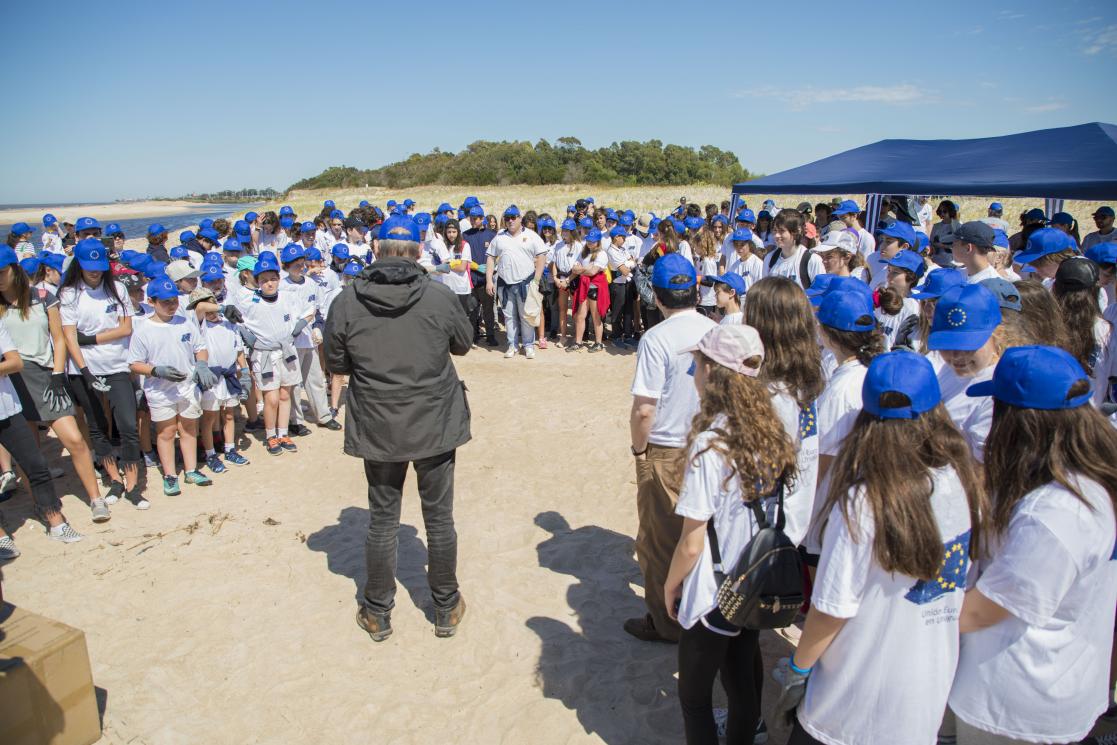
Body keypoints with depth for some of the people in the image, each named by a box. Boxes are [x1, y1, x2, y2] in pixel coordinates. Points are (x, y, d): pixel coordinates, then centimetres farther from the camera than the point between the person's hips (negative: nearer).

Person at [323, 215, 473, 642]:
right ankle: (446, 609, 29)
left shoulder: (347, 302, -11)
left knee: (382, 520, 15)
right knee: (439, 518, 14)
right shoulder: (440, 297, -12)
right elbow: (463, 344, 5)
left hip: (377, 428, 1)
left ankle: (378, 614, 29)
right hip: (435, 425, 0)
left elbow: (336, 365, 0)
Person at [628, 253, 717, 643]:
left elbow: (644, 409, -20)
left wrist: (638, 448, -4)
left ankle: (665, 622, 26)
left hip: (666, 452, -5)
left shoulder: (656, 339, -19)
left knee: (660, 538, 11)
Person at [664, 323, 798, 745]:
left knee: (694, 697, 15)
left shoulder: (709, 444, -26)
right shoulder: (770, 433, -5)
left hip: (713, 599, -6)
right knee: (743, 686, 24)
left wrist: (671, 584, -4)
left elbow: (691, 544, -21)